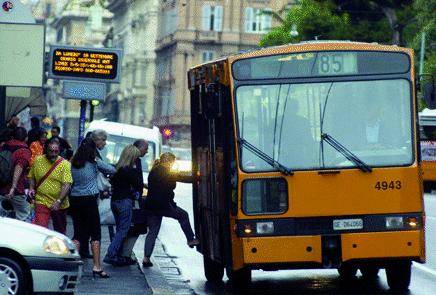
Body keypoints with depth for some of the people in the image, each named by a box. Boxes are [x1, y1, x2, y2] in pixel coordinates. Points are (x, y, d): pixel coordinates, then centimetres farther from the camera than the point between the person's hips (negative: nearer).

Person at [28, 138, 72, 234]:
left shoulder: (65, 164, -7)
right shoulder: (38, 161, 1)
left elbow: (67, 185, -15)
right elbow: (32, 177, 17)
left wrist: (58, 201, -25)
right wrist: (31, 188, -3)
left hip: (59, 204, 0)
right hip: (42, 201, 0)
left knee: (60, 231, 15)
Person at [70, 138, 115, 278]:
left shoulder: (72, 164, 5)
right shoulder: (94, 163, -4)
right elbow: (112, 170, 5)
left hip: (74, 199, 4)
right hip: (89, 199, -4)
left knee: (78, 233, 10)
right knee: (95, 234, 3)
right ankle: (97, 266, 1)